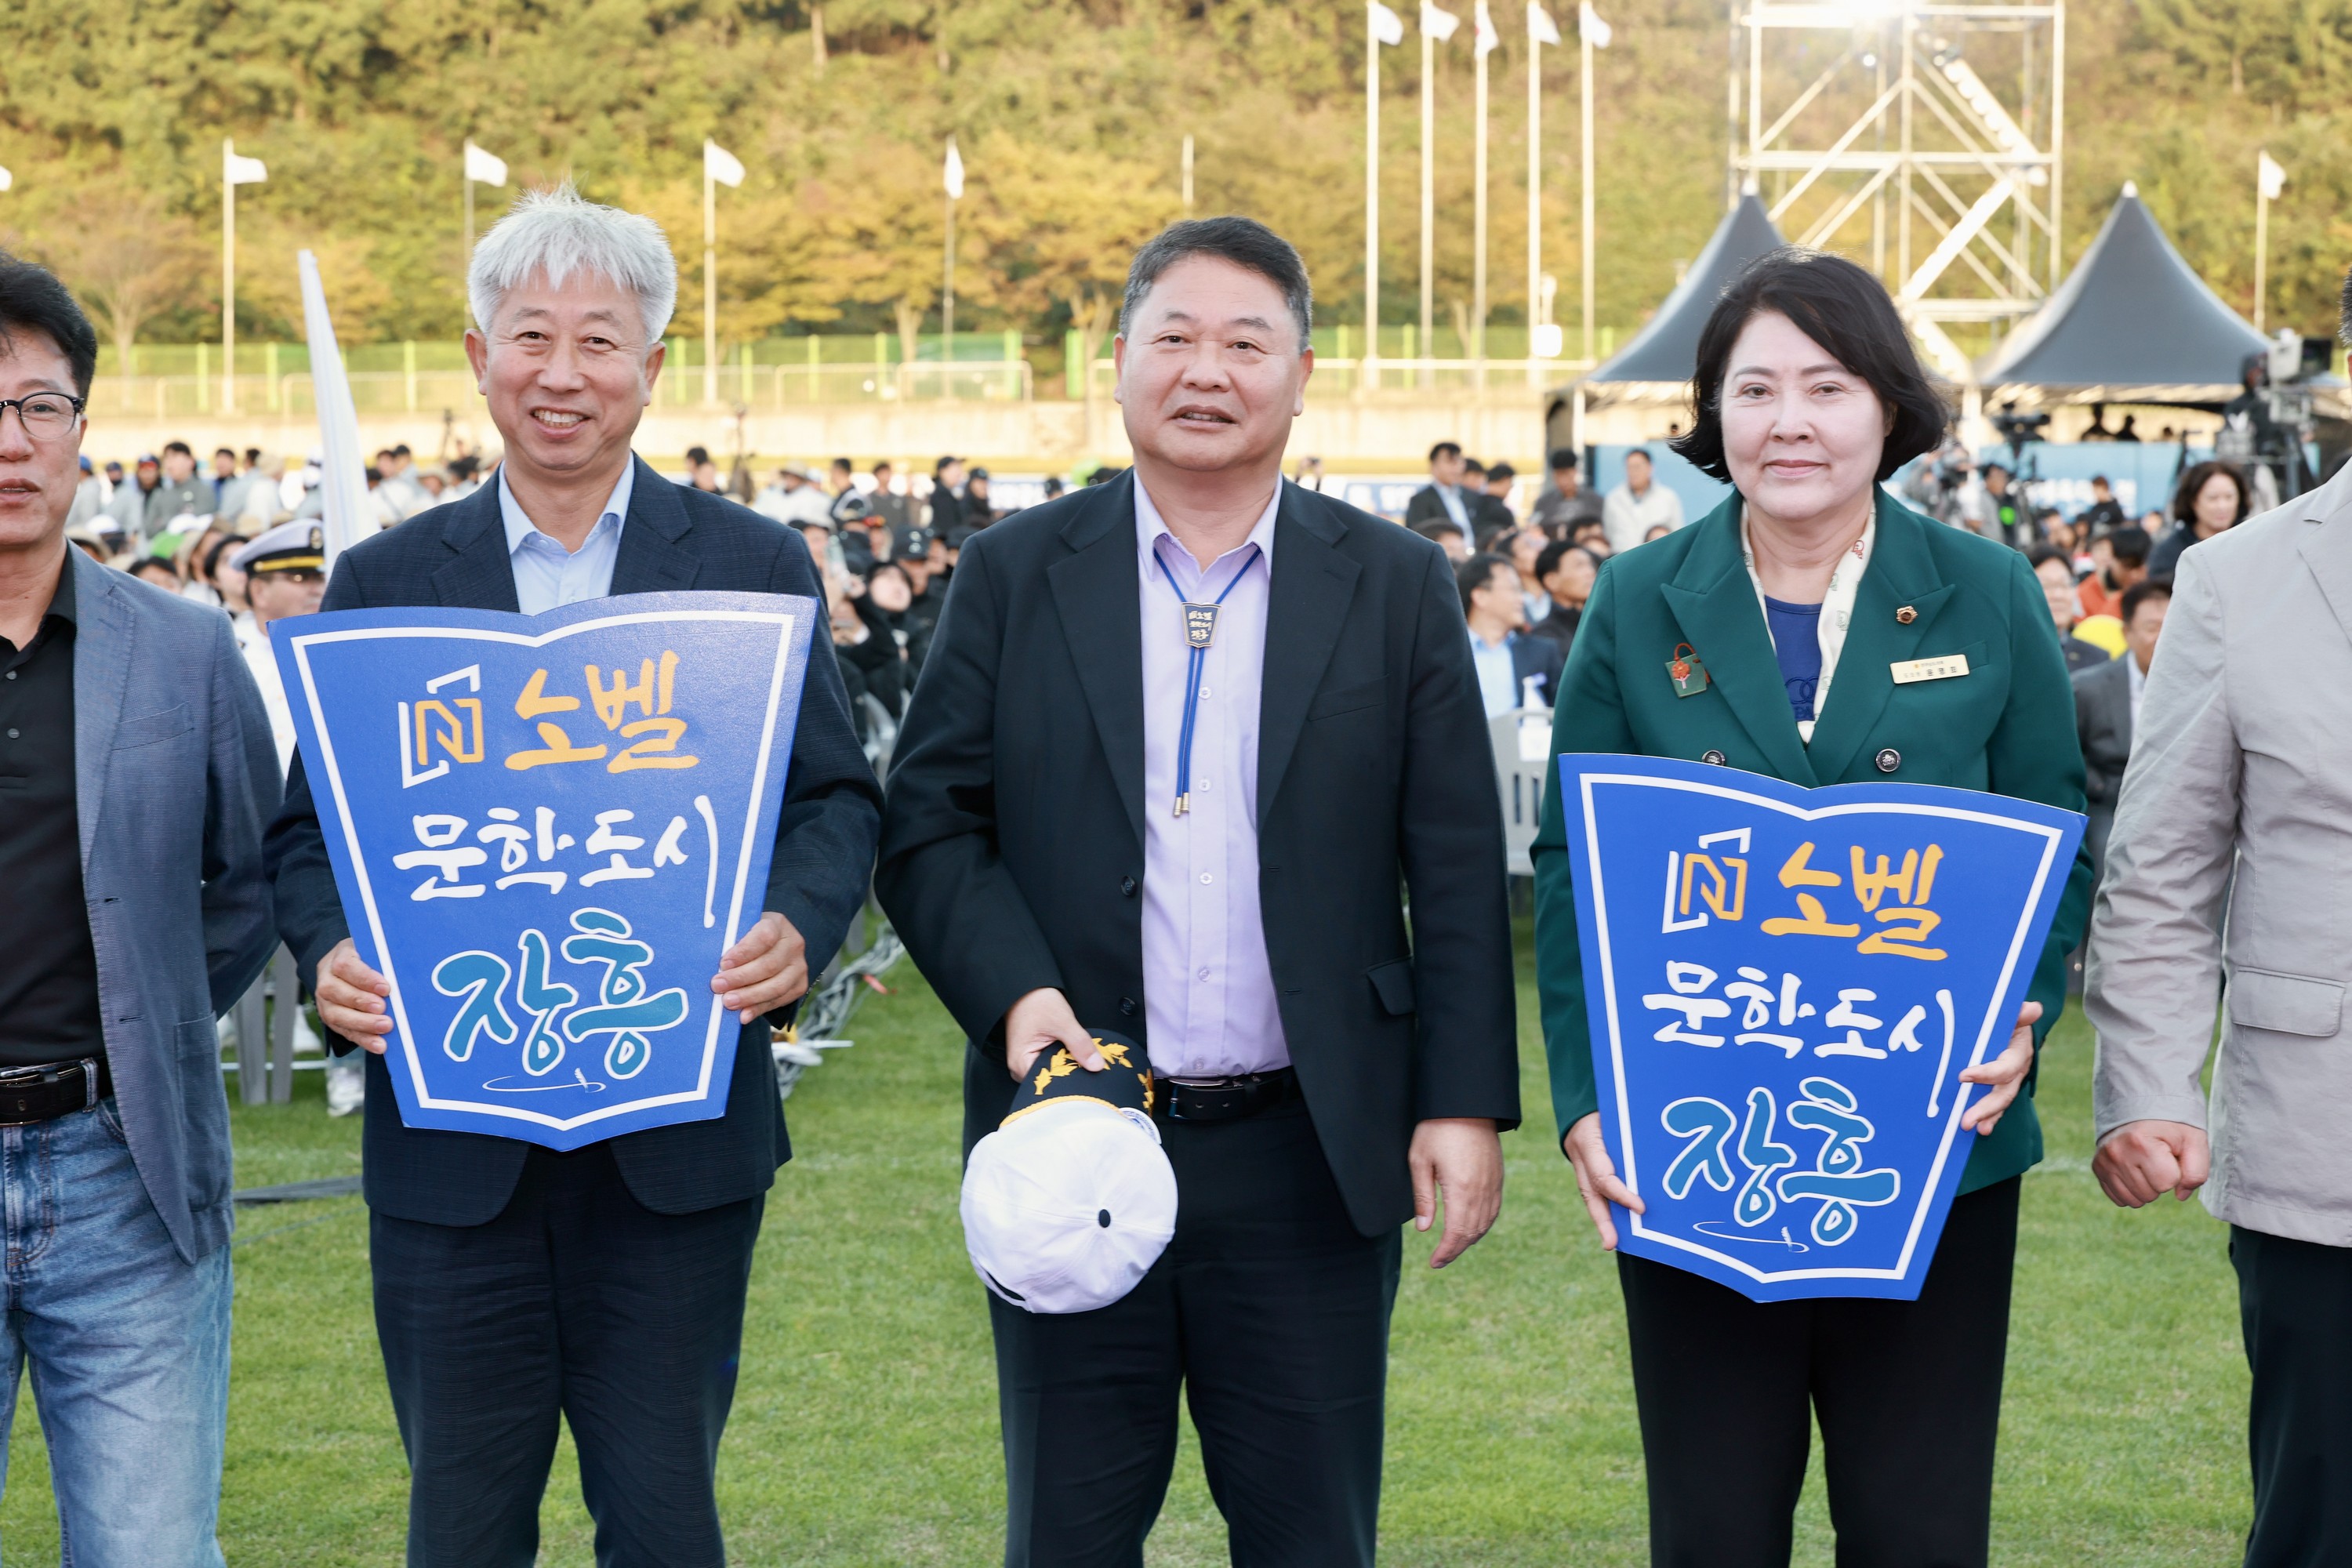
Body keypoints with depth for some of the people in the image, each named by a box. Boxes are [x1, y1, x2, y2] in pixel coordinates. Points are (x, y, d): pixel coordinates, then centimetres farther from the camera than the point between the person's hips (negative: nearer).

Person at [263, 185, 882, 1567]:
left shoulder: (756, 569, 5)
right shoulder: (384, 583, 8)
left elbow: (838, 799, 5)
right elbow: (311, 824, 8)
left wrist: (798, 930, -16)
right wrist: (331, 954, -13)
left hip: (676, 1142, -1)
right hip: (449, 1135, 1)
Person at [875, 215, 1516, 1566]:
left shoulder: (1397, 587, 4)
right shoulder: (1015, 577, 4)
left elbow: (1459, 870, 2)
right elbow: (928, 826, 2)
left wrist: (1466, 1103, -5)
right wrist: (1014, 994, -15)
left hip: (1307, 1153, 0)